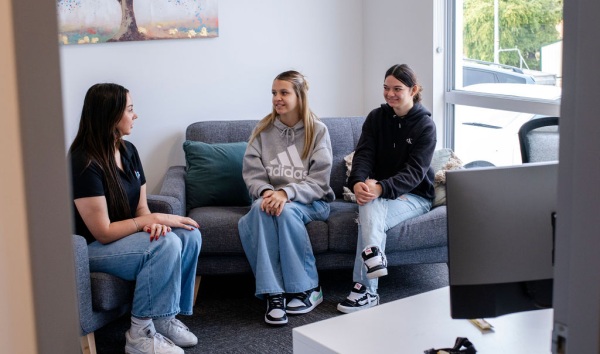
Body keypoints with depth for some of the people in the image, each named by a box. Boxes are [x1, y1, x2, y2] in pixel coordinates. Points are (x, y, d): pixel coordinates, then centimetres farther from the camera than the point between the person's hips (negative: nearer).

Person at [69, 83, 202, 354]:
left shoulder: (128, 150, 3)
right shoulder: (85, 164, -23)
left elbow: (141, 207, 5)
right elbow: (103, 233, -23)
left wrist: (153, 222, -19)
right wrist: (156, 219, -19)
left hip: (125, 236, 8)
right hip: (90, 248, -8)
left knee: (189, 235, -13)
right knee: (166, 244, -30)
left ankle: (167, 317, -3)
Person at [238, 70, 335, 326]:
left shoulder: (317, 131, -1)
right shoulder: (263, 130, 7)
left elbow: (318, 180, -9)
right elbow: (252, 172, 1)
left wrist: (286, 193, -25)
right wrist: (266, 192, -22)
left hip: (310, 201, -2)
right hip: (270, 197, 2)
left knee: (287, 211, -35)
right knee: (260, 209, -33)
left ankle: (308, 288, -20)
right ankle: (274, 293, -33)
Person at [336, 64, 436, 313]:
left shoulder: (425, 125, -8)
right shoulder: (376, 118, 4)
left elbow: (414, 172, -18)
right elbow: (363, 155, -8)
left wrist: (381, 188, -36)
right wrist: (358, 183, -31)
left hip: (414, 196, -3)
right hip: (378, 192, 3)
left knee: (371, 212, -32)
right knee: (370, 205, -33)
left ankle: (366, 290, -36)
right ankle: (373, 255, -46)